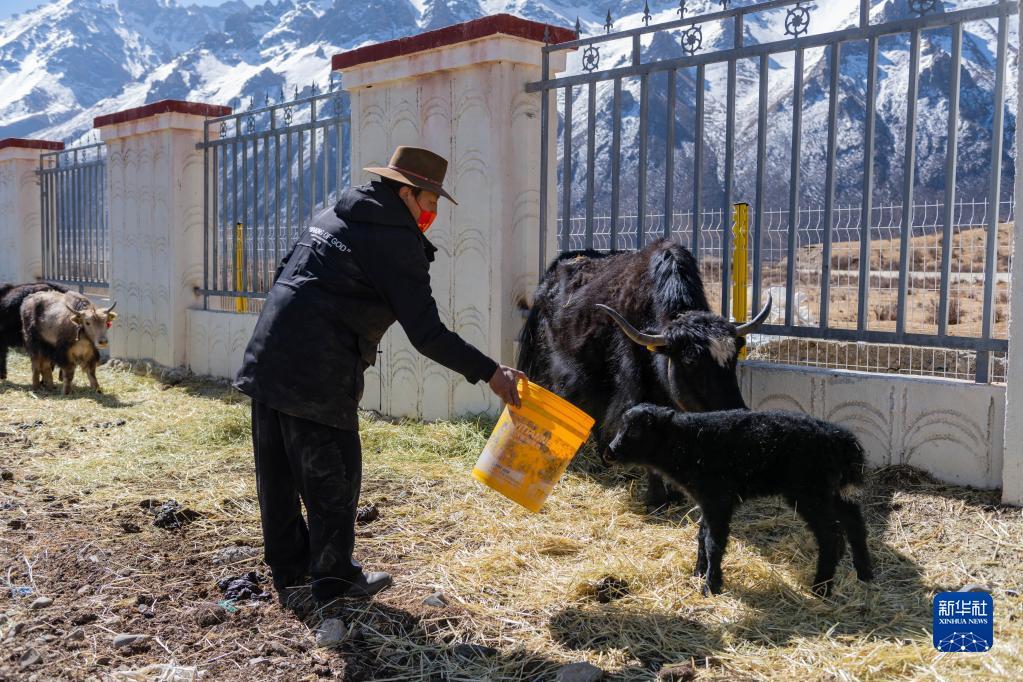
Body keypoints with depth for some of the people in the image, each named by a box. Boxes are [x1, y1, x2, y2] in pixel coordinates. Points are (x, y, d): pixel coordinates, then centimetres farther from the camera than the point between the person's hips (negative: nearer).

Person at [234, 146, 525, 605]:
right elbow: (427, 334, -12)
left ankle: (288, 569, 30)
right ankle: (334, 579, 17)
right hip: (316, 377, -9)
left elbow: (285, 276, 22)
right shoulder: (398, 243, -9)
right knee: (332, 478, 5)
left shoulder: (331, 218, 18)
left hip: (267, 362, 9)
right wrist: (490, 374, -8)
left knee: (278, 475, 16)